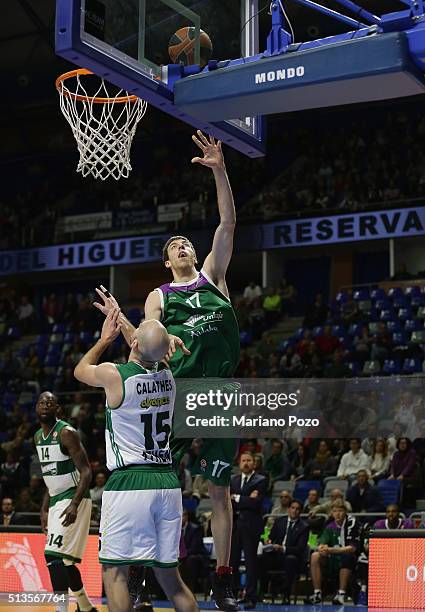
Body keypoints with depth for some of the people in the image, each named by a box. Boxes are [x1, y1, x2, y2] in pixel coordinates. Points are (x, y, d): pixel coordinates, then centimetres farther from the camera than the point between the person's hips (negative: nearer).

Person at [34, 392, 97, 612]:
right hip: (56, 501, 9)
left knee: (54, 556, -18)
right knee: (64, 560, 13)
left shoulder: (66, 433, -15)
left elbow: (86, 471, -19)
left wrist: (74, 505, -30)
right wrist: (44, 509, 20)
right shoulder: (38, 437, 12)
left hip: (73, 499, -9)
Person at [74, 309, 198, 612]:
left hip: (129, 484, -6)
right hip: (167, 483, 6)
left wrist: (105, 339, 29)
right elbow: (149, 352, 30)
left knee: (115, 572, -1)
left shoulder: (113, 374, -10)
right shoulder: (168, 376, 5)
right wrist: (119, 316, 42)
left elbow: (80, 370, 15)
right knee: (169, 575, 14)